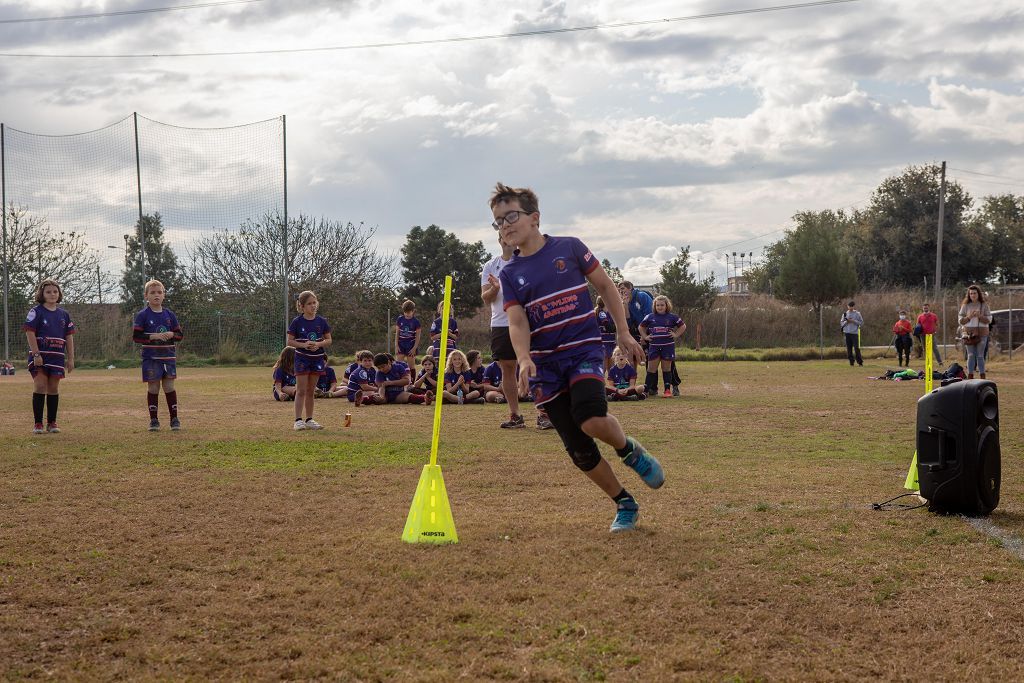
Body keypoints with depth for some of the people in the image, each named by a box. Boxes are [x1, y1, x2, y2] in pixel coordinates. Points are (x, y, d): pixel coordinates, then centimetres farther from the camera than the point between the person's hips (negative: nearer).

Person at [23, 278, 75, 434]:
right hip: (39, 356, -4)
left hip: (57, 357, 4)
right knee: (40, 387, -8)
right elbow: (30, 333, -10)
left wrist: (71, 358, 8)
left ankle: (52, 422, 13)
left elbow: (69, 337, 12)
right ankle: (38, 423, -4)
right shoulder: (36, 311, -3)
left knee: (54, 388, 6)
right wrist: (36, 354, -17)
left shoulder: (63, 314, 10)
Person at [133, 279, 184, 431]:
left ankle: (174, 418, 8)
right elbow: (136, 336, -7)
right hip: (151, 358, -2)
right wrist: (153, 336, -18)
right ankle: (153, 420, 10)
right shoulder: (142, 315, -3)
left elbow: (179, 334, 11)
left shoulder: (169, 314, 7)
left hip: (168, 357, 2)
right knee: (153, 387, 1)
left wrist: (171, 334, -11)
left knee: (169, 387, 1)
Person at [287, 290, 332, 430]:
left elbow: (329, 340, 6)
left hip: (317, 358, 3)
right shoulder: (297, 322, -7)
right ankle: (298, 420, -6)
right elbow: (290, 341, -4)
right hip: (301, 358, -3)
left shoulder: (321, 321, 1)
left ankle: (309, 420, 15)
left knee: (310, 391, 10)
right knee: (301, 391, -6)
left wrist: (319, 344, -14)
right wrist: (304, 345, -19)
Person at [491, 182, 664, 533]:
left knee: (591, 419, -30)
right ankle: (624, 504, 19)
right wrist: (524, 360, -24)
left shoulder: (569, 248, -1)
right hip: (545, 363, 3)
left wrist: (623, 332, 5)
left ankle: (630, 450, 2)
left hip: (584, 349, -3)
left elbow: (605, 285, 8)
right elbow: (517, 323, -5)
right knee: (578, 449, 1)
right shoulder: (510, 274, 5)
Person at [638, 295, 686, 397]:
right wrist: (645, 337, 9)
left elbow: (683, 326, 11)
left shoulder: (672, 317, 2)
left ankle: (668, 390, 9)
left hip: (668, 346, -1)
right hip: (654, 346, 1)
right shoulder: (650, 317, 6)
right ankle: (646, 389, 2)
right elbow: (641, 327, 19)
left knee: (667, 368, 5)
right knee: (651, 368, 0)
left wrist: (676, 335, 1)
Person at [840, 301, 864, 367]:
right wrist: (846, 322, -7)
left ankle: (860, 361, -2)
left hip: (854, 333, -3)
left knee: (856, 348, -9)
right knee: (849, 348, 2)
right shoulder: (845, 314, 11)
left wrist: (854, 321, -10)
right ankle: (851, 362, 7)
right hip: (847, 333, 3)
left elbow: (861, 322, 1)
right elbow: (841, 323, 11)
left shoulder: (857, 314, 3)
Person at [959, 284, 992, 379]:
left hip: (982, 333, -1)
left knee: (980, 356, 2)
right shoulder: (965, 305, 5)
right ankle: (970, 376, 4)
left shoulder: (984, 305, 2)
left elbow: (989, 320, 0)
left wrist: (979, 316, -17)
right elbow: (961, 321, 4)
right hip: (969, 333, 1)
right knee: (971, 355, 1)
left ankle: (982, 377, 8)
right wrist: (969, 317, -15)